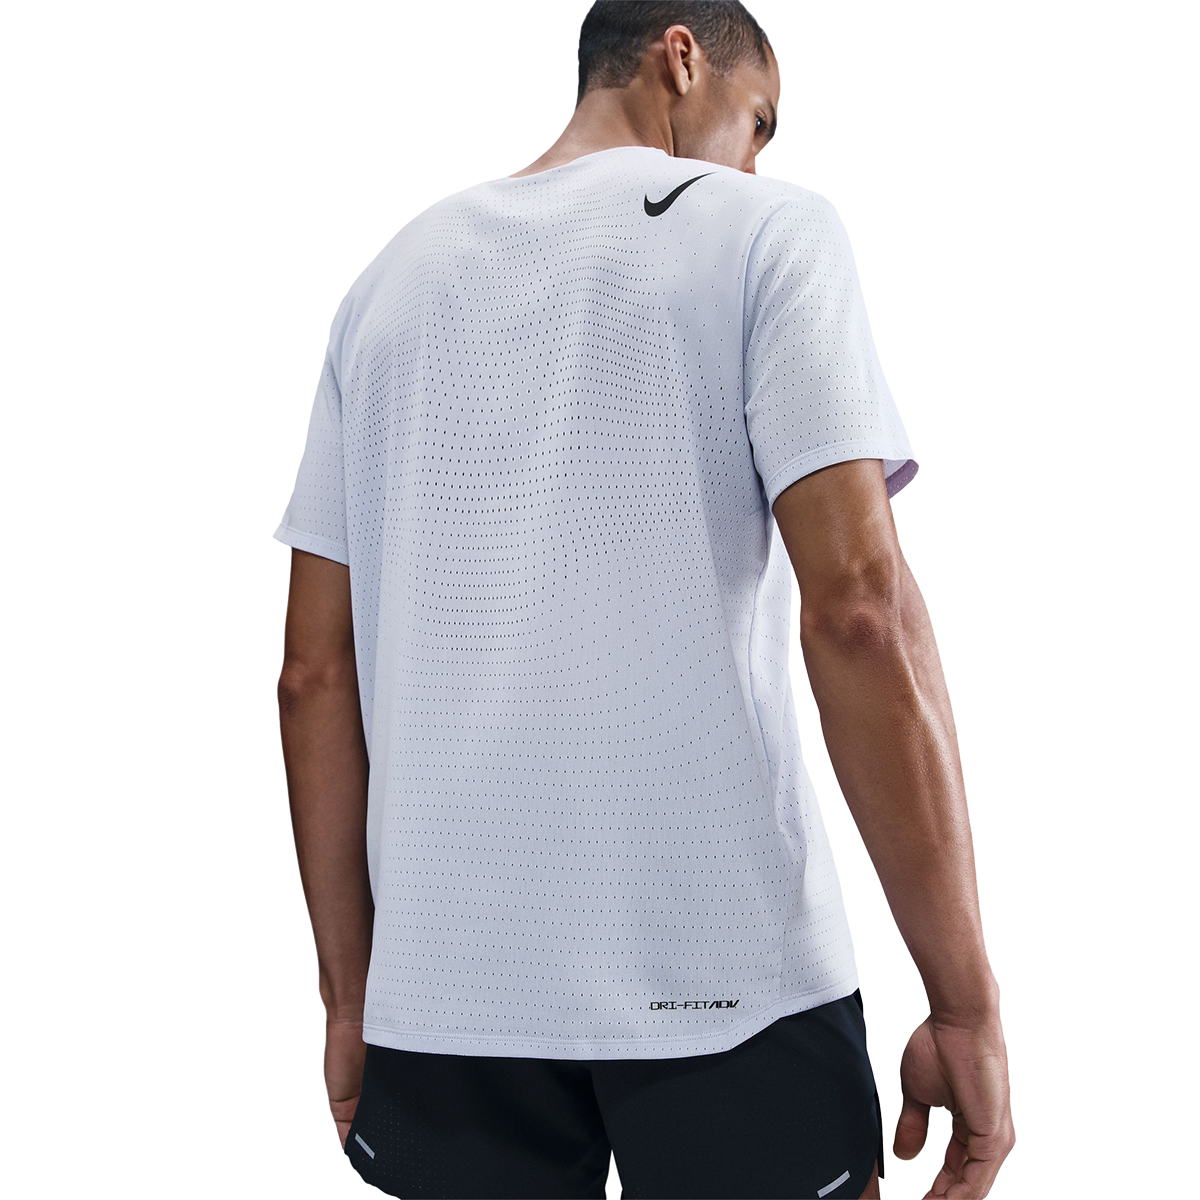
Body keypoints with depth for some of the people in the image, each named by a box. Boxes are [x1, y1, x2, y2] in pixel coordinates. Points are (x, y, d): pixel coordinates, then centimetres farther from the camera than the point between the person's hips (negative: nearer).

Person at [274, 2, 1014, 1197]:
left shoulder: (395, 272, 13)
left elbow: (315, 670, 8)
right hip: (722, 968, -4)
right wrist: (966, 1003, -9)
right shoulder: (767, 228, 1)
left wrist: (351, 992, 14)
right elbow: (857, 607, -13)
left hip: (444, 983, 4)